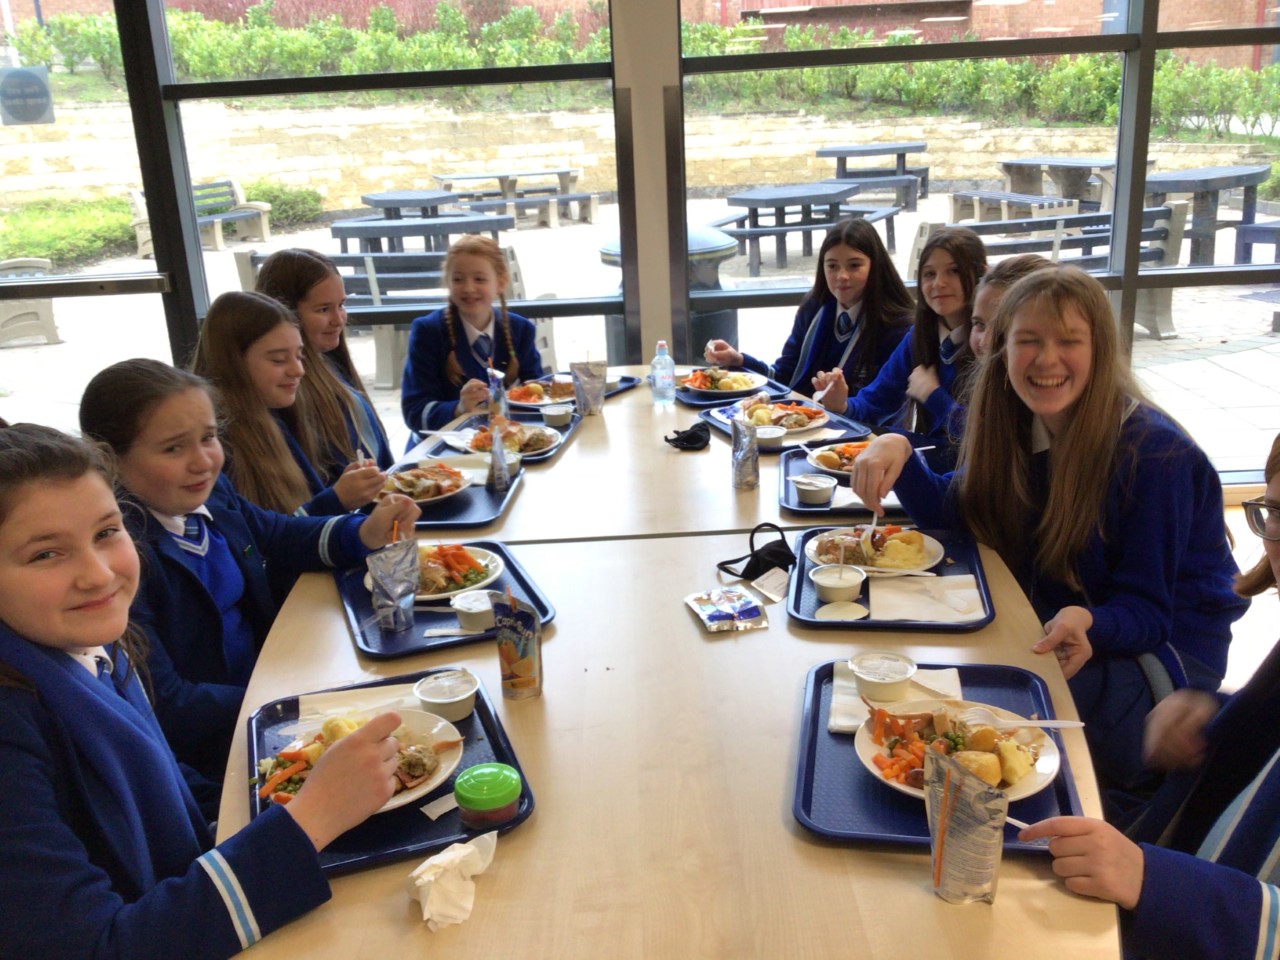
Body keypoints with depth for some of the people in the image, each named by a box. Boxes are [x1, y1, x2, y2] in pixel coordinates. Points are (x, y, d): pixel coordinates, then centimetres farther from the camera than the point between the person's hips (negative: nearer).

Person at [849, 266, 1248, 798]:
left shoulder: (1152, 453, -22)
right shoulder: (1016, 427, -2)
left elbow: (1148, 612, -19)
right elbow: (952, 511, 1)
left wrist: (1088, 624, -42)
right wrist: (897, 450, -17)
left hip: (1159, 651, -6)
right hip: (1051, 628, 7)